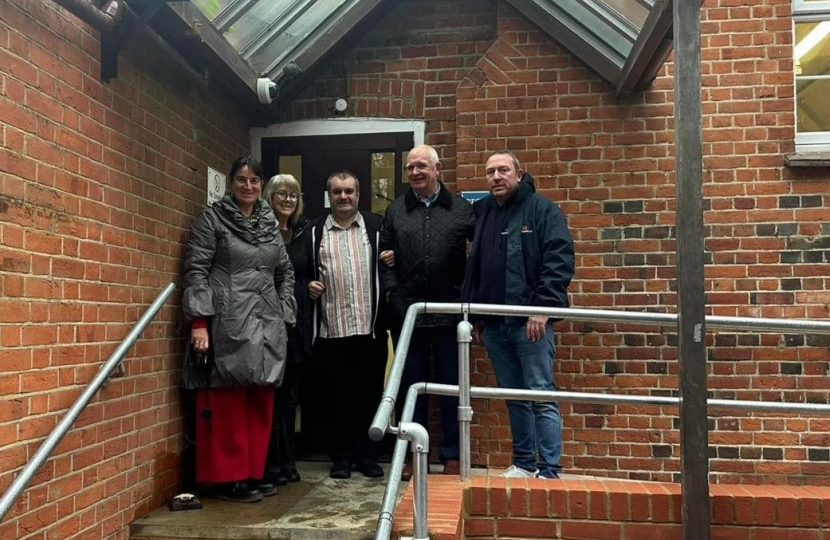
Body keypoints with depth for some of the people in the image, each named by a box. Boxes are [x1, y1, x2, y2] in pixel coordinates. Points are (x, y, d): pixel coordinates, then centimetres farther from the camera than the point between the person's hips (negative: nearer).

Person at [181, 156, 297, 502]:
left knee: (260, 406, 9)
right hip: (227, 324, -5)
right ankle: (229, 479, 10)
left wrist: (284, 314, 11)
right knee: (228, 406, -1)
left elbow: (285, 272, 20)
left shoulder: (270, 222, 16)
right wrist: (199, 322, -14)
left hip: (266, 325, 6)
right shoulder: (212, 218, 1)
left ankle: (254, 474, 21)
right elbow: (195, 271, -6)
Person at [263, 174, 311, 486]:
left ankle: (288, 460, 20)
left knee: (290, 395, 11)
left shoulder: (302, 232, 13)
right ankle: (272, 463, 8)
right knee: (272, 394, -1)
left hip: (297, 323, 5)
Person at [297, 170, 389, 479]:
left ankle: (368, 456, 19)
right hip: (331, 329, 1)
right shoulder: (315, 232, 10)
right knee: (338, 396, 8)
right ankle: (342, 457, 19)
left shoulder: (376, 227, 8)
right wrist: (309, 286, -6)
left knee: (369, 394, 7)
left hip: (370, 328, 0)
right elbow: (304, 271, 14)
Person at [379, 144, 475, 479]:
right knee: (410, 387, 10)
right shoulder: (395, 212, 7)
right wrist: (395, 297, -4)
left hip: (449, 313, -1)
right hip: (407, 314, 2)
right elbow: (385, 260, 4)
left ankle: (451, 456, 19)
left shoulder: (460, 209, 3)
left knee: (451, 386, 7)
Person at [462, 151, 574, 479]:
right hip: (494, 324, 6)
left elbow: (560, 261, -12)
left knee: (541, 396, -3)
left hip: (530, 321, -6)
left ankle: (550, 471, 4)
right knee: (513, 397, 14)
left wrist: (543, 308, -18)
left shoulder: (541, 209, -3)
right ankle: (524, 463, 25)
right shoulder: (482, 213, 15)